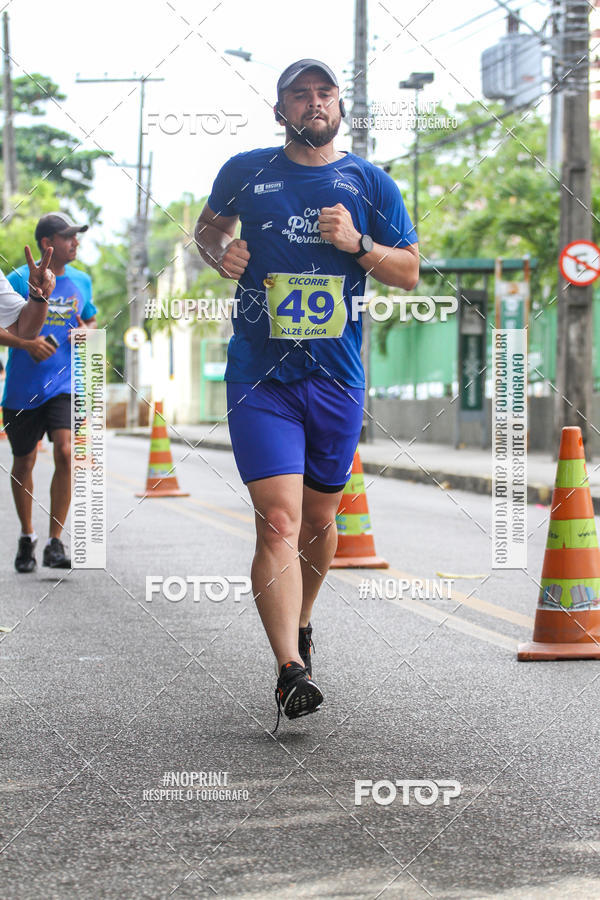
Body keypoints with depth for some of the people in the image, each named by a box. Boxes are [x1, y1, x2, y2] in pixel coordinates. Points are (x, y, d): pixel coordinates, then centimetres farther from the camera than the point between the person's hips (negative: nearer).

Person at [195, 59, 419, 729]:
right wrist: (219, 252, 1)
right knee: (278, 521, -16)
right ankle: (291, 671, -21)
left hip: (337, 378, 2)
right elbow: (208, 225, 24)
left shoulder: (371, 184, 7)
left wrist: (359, 244, -10)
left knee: (318, 519, 15)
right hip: (259, 377, -2)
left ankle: (300, 624, 41)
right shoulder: (245, 172, 5)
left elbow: (410, 272, 8)